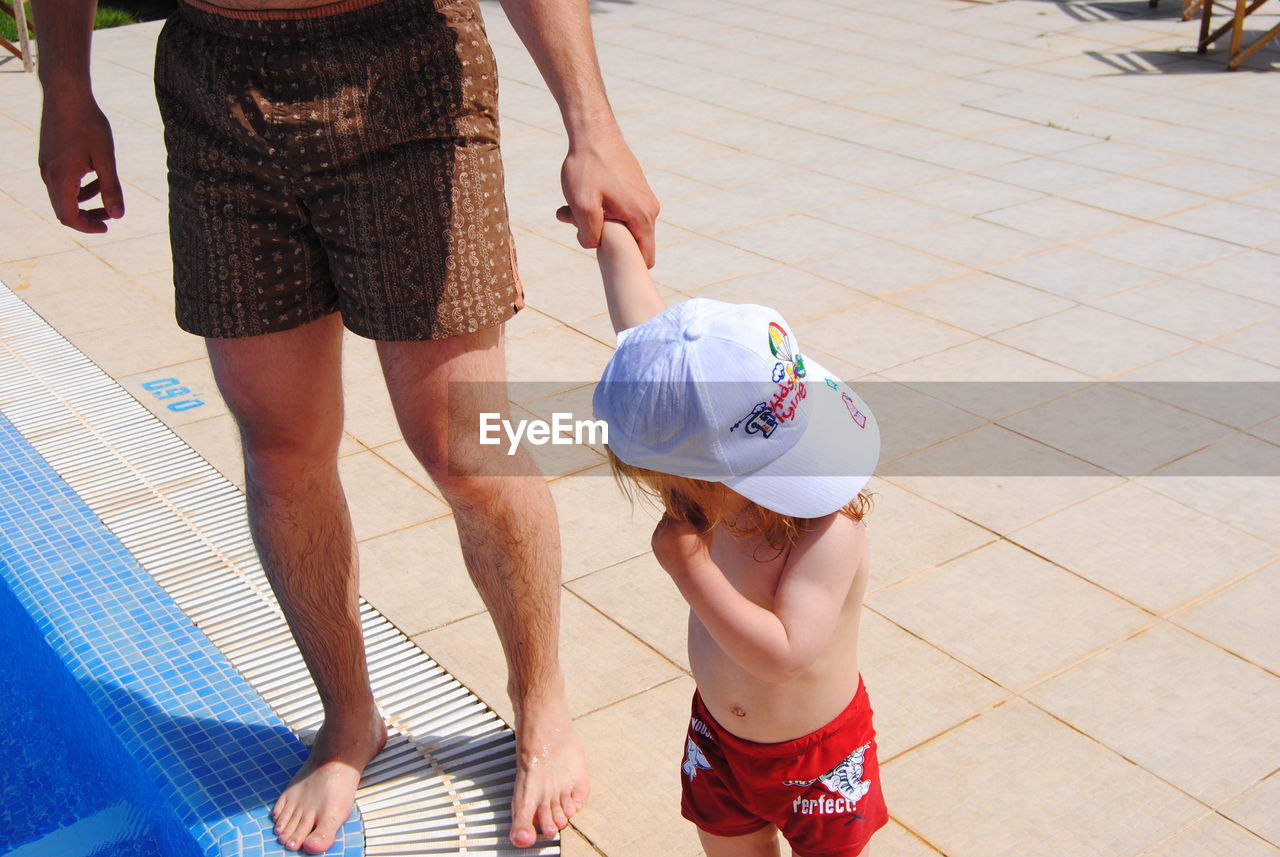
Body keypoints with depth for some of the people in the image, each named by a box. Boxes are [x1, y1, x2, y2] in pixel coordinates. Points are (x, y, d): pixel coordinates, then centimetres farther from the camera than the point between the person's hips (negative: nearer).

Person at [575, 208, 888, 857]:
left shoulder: (829, 531, -35)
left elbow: (784, 653, -41)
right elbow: (647, 330, -10)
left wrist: (690, 568, -37)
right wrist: (612, 235, -2)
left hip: (817, 754, -6)